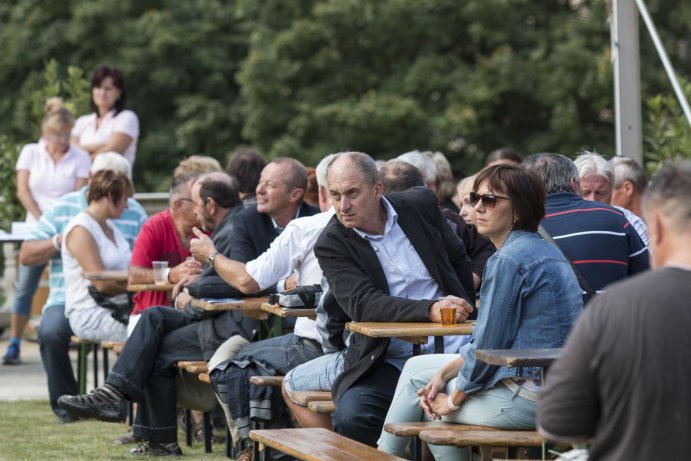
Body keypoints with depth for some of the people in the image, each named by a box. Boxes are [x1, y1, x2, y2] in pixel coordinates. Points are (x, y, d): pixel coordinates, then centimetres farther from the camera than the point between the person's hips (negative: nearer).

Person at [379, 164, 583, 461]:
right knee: (418, 368, 20)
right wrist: (445, 372, 9)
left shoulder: (508, 260, -17)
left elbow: (488, 345, -15)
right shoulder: (543, 250, 14)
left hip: (526, 398, -9)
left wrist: (454, 399, -1)